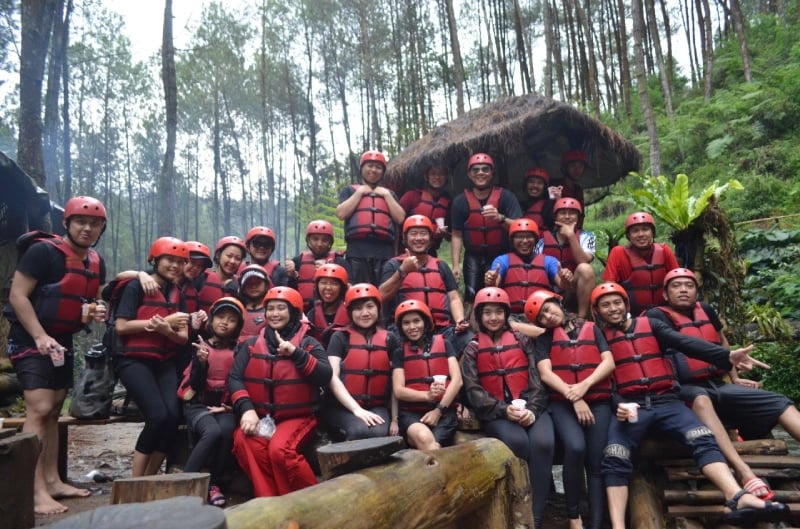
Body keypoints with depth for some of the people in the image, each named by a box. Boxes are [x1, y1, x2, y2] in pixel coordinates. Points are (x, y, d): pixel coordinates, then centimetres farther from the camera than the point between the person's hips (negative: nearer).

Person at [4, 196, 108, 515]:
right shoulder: (43, 251, -16)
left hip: (63, 341, 8)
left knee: (53, 412, 12)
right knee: (39, 410, -15)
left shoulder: (96, 263, 7)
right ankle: (36, 492, -12)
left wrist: (96, 312, -4)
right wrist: (40, 337, -24)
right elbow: (17, 296, -17)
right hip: (31, 340, -8)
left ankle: (52, 481, 20)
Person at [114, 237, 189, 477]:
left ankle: (150, 479, 1)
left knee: (173, 416, -16)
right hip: (135, 361, -5)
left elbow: (183, 337, 6)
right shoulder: (136, 287, -3)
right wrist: (166, 321, -12)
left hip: (165, 363, 5)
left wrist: (166, 330, -17)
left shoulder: (178, 294, 13)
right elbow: (121, 326, -13)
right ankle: (136, 482, -3)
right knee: (158, 415, -21)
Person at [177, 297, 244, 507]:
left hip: (226, 406, 1)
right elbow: (195, 385, -6)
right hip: (199, 404, -1)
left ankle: (213, 484, -10)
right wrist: (201, 362, -23)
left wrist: (231, 406, -9)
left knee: (226, 431, -31)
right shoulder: (201, 346, 2)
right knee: (213, 432, -32)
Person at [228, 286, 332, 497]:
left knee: (280, 449, -30)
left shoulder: (308, 344, 4)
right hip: (259, 417, 3)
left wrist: (296, 353, -20)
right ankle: (269, 501, -16)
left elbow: (325, 377, -10)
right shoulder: (251, 344, 11)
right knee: (243, 441, -28)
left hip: (297, 417, -3)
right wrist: (246, 408, -16)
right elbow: (234, 378, 1)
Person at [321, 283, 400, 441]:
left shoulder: (390, 340, 10)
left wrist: (395, 419, 1)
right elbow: (333, 378, -6)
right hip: (342, 407, -1)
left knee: (379, 433, -30)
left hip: (378, 408, 1)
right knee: (361, 430, -31)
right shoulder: (340, 338, 4)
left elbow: (395, 384, 9)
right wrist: (357, 409, -17)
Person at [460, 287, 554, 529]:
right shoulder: (472, 350, 12)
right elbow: (474, 390, 1)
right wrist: (504, 409, -14)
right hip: (496, 412, -1)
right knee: (518, 443, -32)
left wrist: (532, 409, -12)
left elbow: (536, 378, 6)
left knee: (543, 443, -30)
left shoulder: (523, 341, 15)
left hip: (530, 406, 2)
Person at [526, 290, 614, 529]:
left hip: (598, 401, 1)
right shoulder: (544, 339, 13)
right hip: (562, 402, -1)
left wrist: (585, 385, -11)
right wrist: (574, 398, -12)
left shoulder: (591, 329, 15)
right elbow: (546, 374, 0)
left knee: (597, 461, -12)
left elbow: (609, 363, 5)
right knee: (576, 447, -26)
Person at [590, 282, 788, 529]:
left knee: (703, 439, -24)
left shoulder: (650, 325, 14)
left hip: (666, 401, 2)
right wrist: (616, 406, -15)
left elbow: (685, 342, -2)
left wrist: (727, 355, -18)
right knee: (615, 460, -25)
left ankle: (738, 499, -39)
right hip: (629, 406, -2)